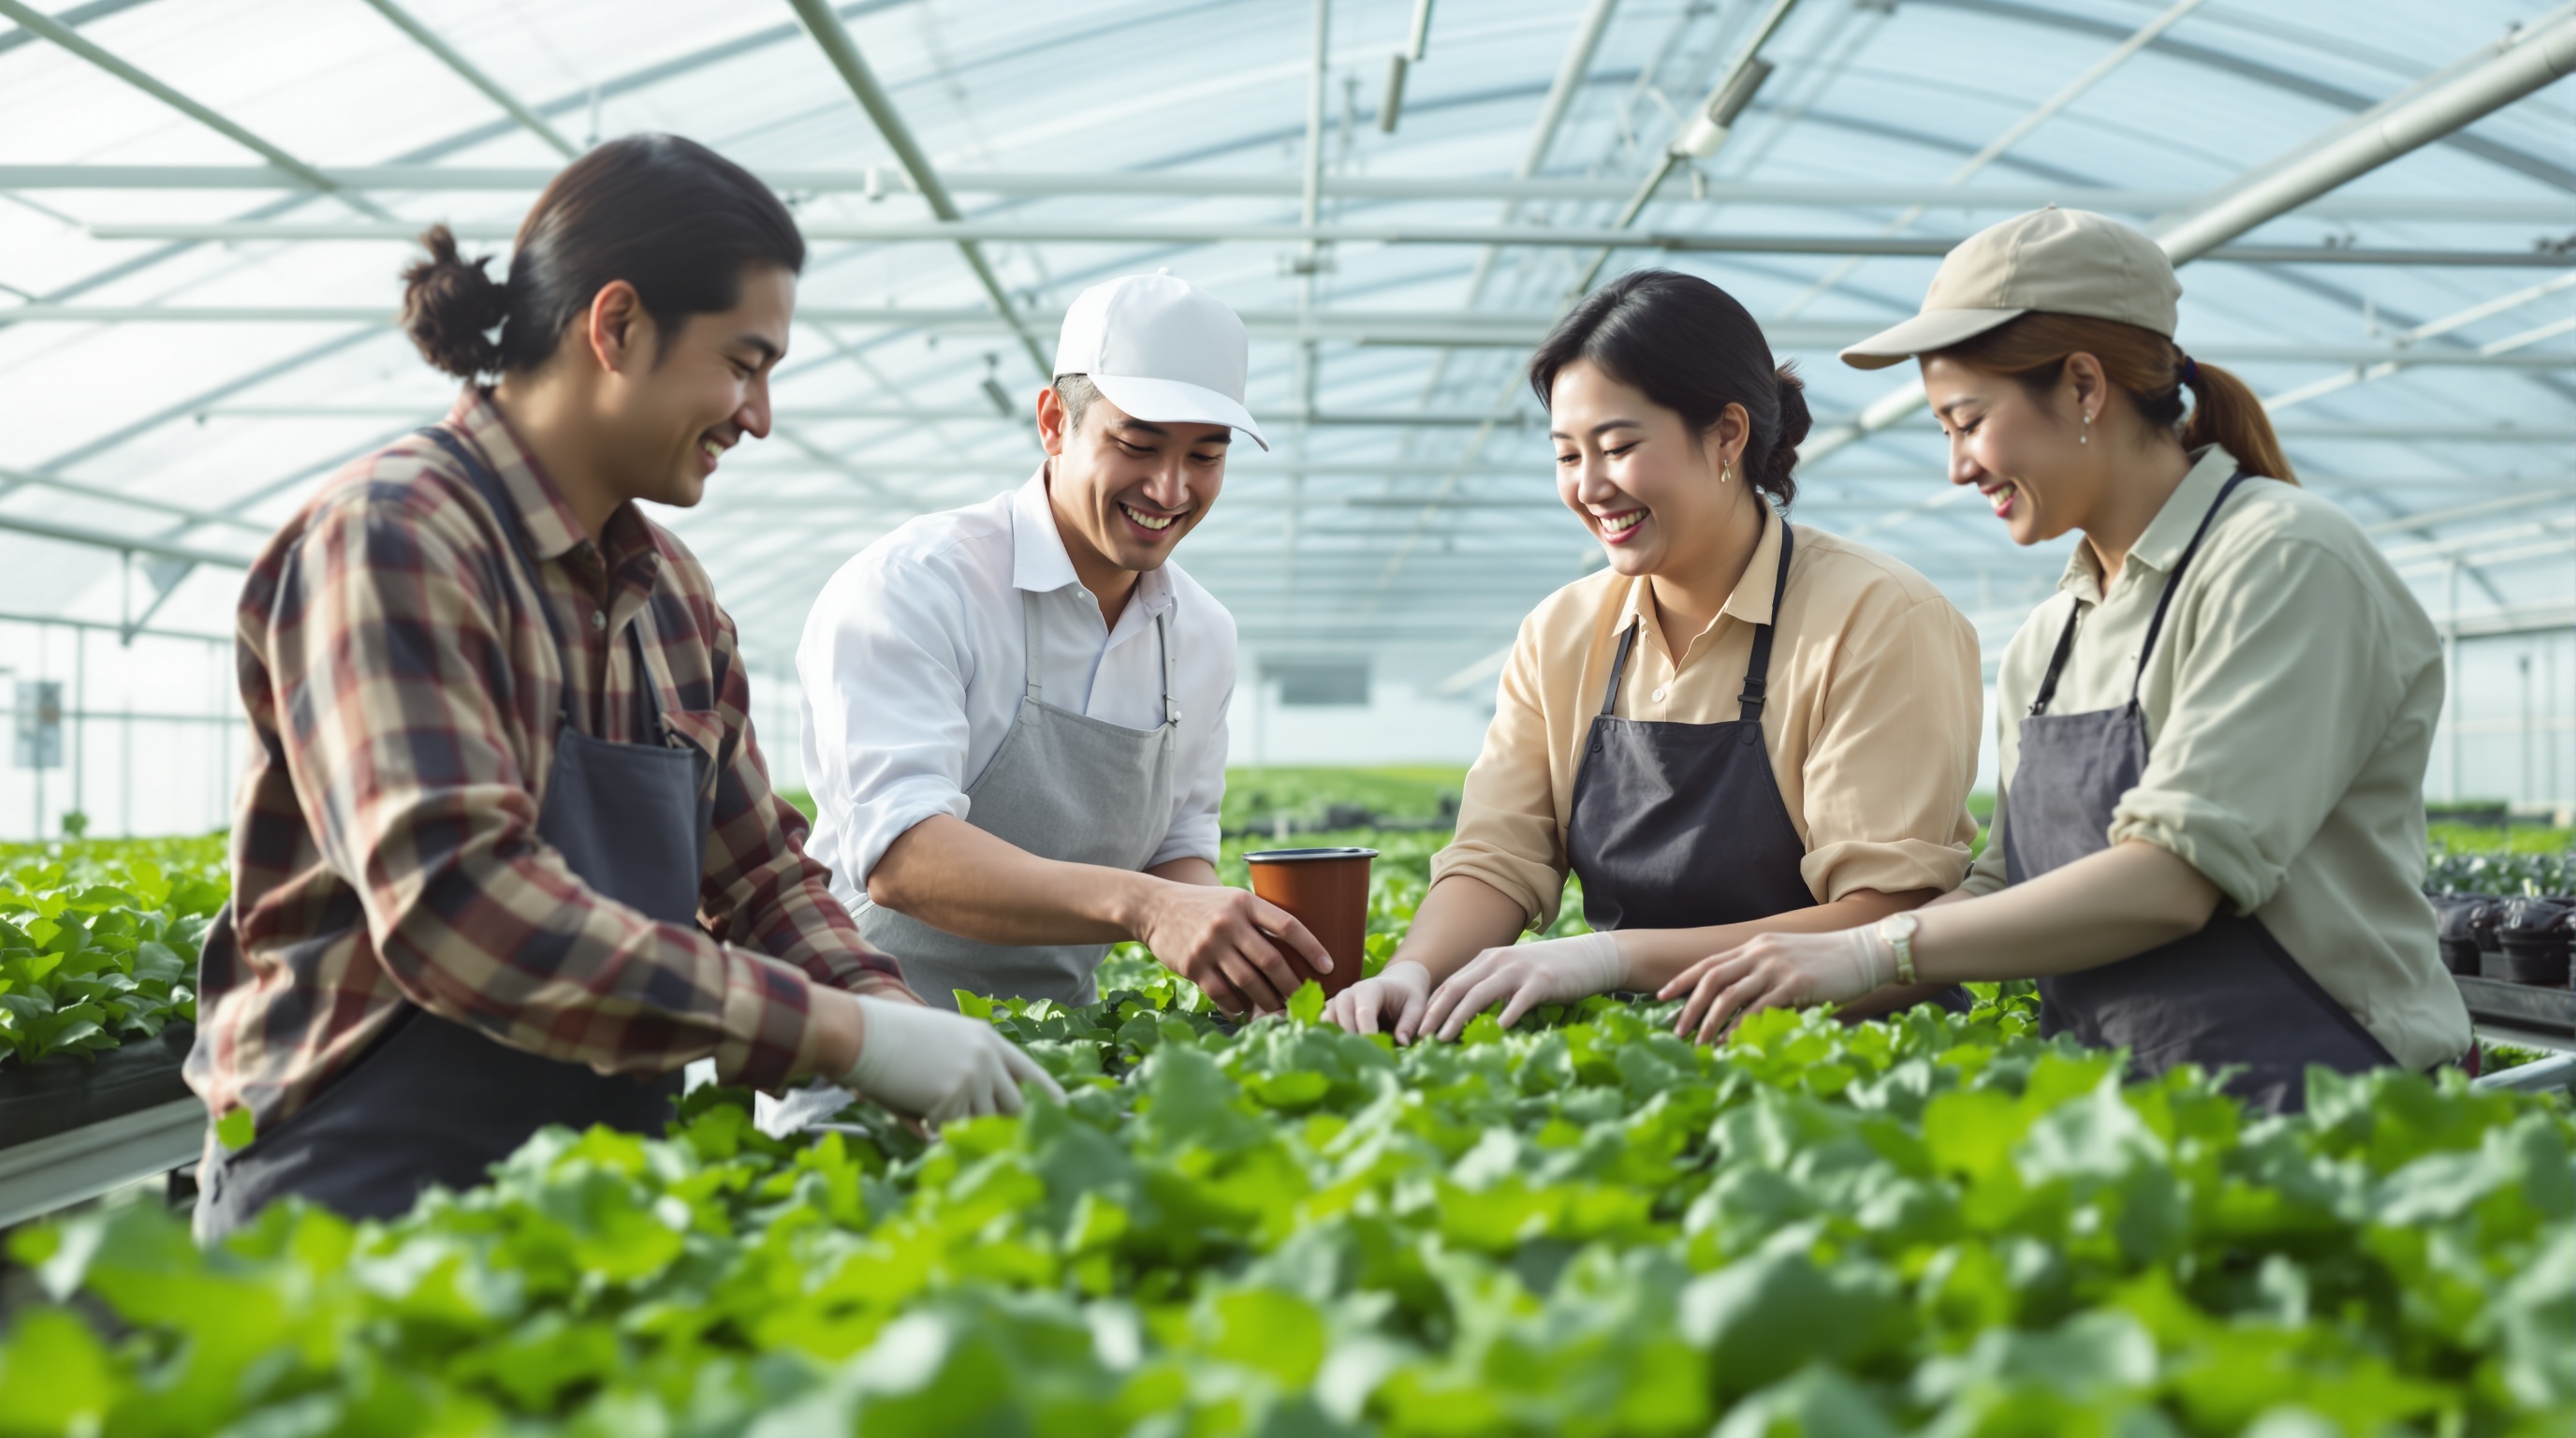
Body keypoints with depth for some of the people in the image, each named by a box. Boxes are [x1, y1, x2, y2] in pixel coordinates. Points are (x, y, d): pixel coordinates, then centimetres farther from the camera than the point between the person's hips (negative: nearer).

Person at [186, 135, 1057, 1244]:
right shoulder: (394, 539, -15)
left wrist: (898, 1018, -7)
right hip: (370, 1194, -7)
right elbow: (454, 902, -27)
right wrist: (849, 1036, -28)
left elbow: (760, 873, 14)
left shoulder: (669, 591, 10)